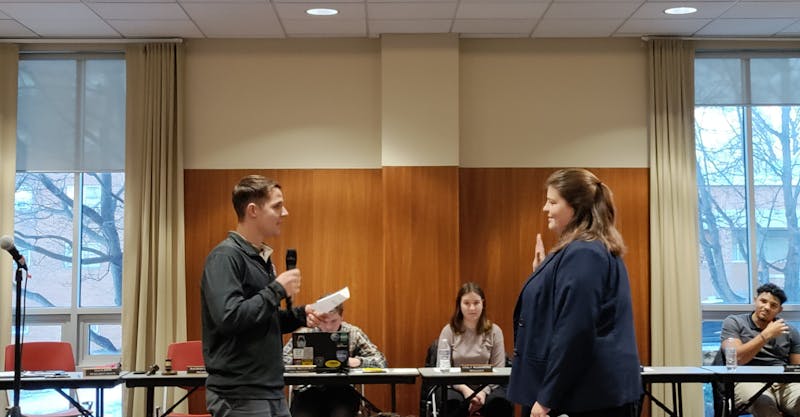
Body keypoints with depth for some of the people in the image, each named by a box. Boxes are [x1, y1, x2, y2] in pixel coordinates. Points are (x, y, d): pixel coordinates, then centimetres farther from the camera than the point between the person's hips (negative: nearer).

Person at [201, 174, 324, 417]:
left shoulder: (262, 258, 14)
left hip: (272, 391, 9)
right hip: (239, 396, -9)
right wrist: (278, 290, -16)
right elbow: (229, 318, -26)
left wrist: (300, 315, 5)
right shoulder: (225, 256, -13)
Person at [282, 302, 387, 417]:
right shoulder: (305, 333, 3)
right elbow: (281, 360, -2)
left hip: (341, 390, 0)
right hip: (309, 391, 0)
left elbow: (381, 361, 1)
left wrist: (358, 361, -16)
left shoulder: (353, 333, 5)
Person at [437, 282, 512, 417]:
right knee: (452, 404, -36)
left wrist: (484, 391, -17)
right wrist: (464, 389, -17)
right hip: (457, 386, -1)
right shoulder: (449, 331, 3)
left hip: (487, 385, 1)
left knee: (502, 404, -33)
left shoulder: (494, 331, 5)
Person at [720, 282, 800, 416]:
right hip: (748, 380, -3)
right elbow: (736, 359, -6)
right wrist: (767, 335, -8)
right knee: (764, 403, -39)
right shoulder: (734, 322, 9)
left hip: (784, 382, 3)